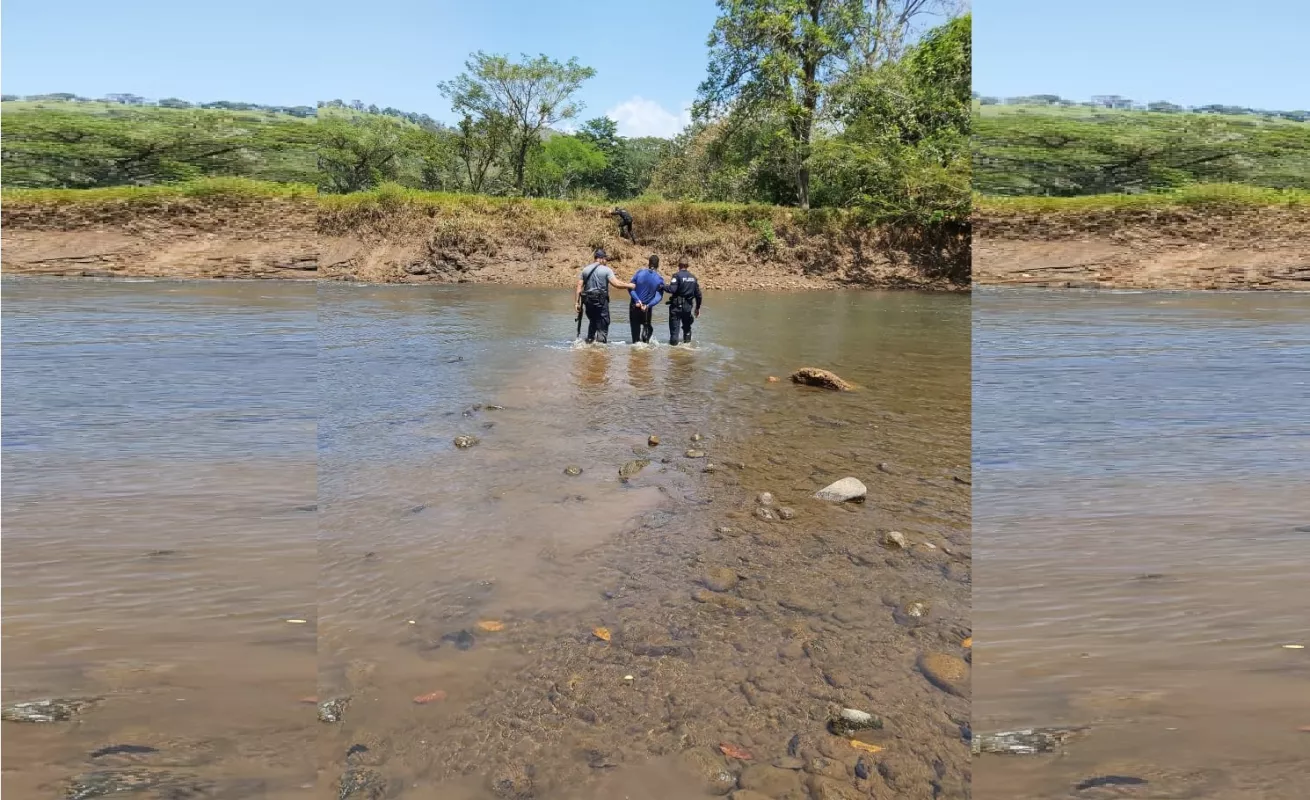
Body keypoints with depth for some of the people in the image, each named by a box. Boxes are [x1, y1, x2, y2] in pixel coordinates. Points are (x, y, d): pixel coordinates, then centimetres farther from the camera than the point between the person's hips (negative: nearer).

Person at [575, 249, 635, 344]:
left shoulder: (585, 269, 10)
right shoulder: (606, 270, -5)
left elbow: (579, 287, 6)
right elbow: (616, 284, -12)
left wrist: (577, 302, 7)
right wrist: (629, 285, 2)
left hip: (588, 301, 5)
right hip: (601, 301, -5)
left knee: (592, 322, 22)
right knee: (603, 325, 3)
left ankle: (589, 342, 24)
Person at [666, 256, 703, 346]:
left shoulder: (677, 275, -10)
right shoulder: (693, 277, 8)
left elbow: (672, 289, -22)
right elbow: (698, 294, 10)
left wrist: (664, 286, -4)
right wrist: (697, 307, 19)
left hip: (677, 306, -5)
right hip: (688, 307, 5)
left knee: (674, 328, 1)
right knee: (687, 327, 21)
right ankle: (687, 343, 27)